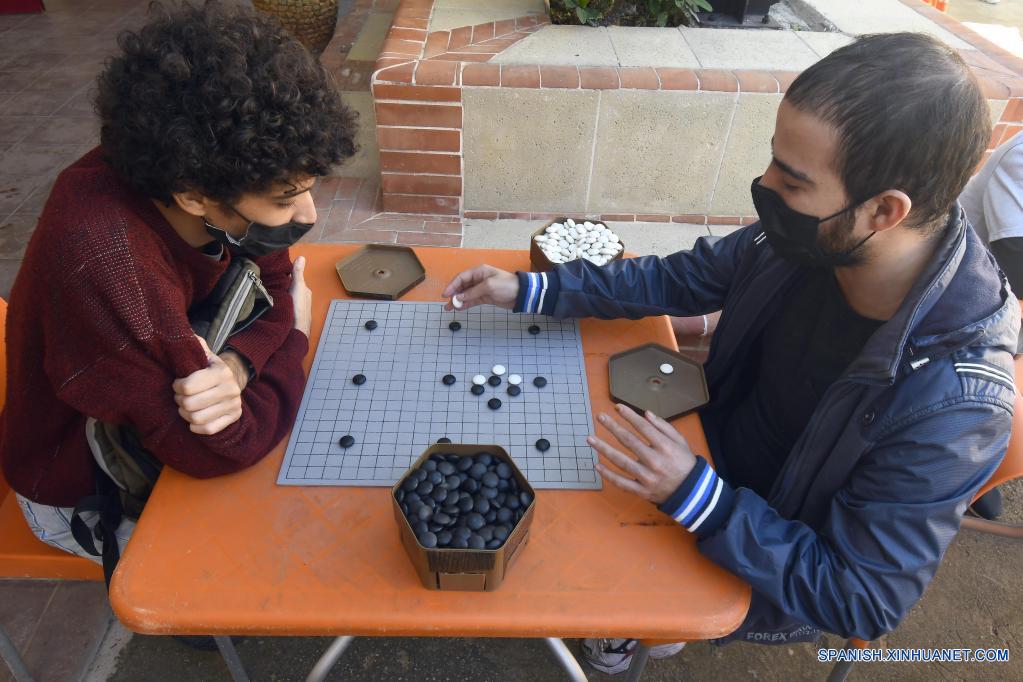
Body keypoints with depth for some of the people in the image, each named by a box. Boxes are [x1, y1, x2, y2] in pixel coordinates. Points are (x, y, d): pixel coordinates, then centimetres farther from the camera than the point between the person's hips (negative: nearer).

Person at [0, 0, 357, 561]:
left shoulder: (220, 175, -22)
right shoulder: (104, 258, -41)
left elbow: (277, 287, -9)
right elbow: (213, 450, -34)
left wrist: (238, 365, -30)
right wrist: (293, 338, -20)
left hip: (150, 423, 6)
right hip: (85, 490, -5)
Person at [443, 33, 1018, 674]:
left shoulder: (952, 405, -35)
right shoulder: (804, 241, -21)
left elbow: (862, 603, -27)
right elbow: (678, 279, -5)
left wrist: (696, 497, -37)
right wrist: (531, 290, -9)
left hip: (777, 578, -5)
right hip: (719, 459, 5)